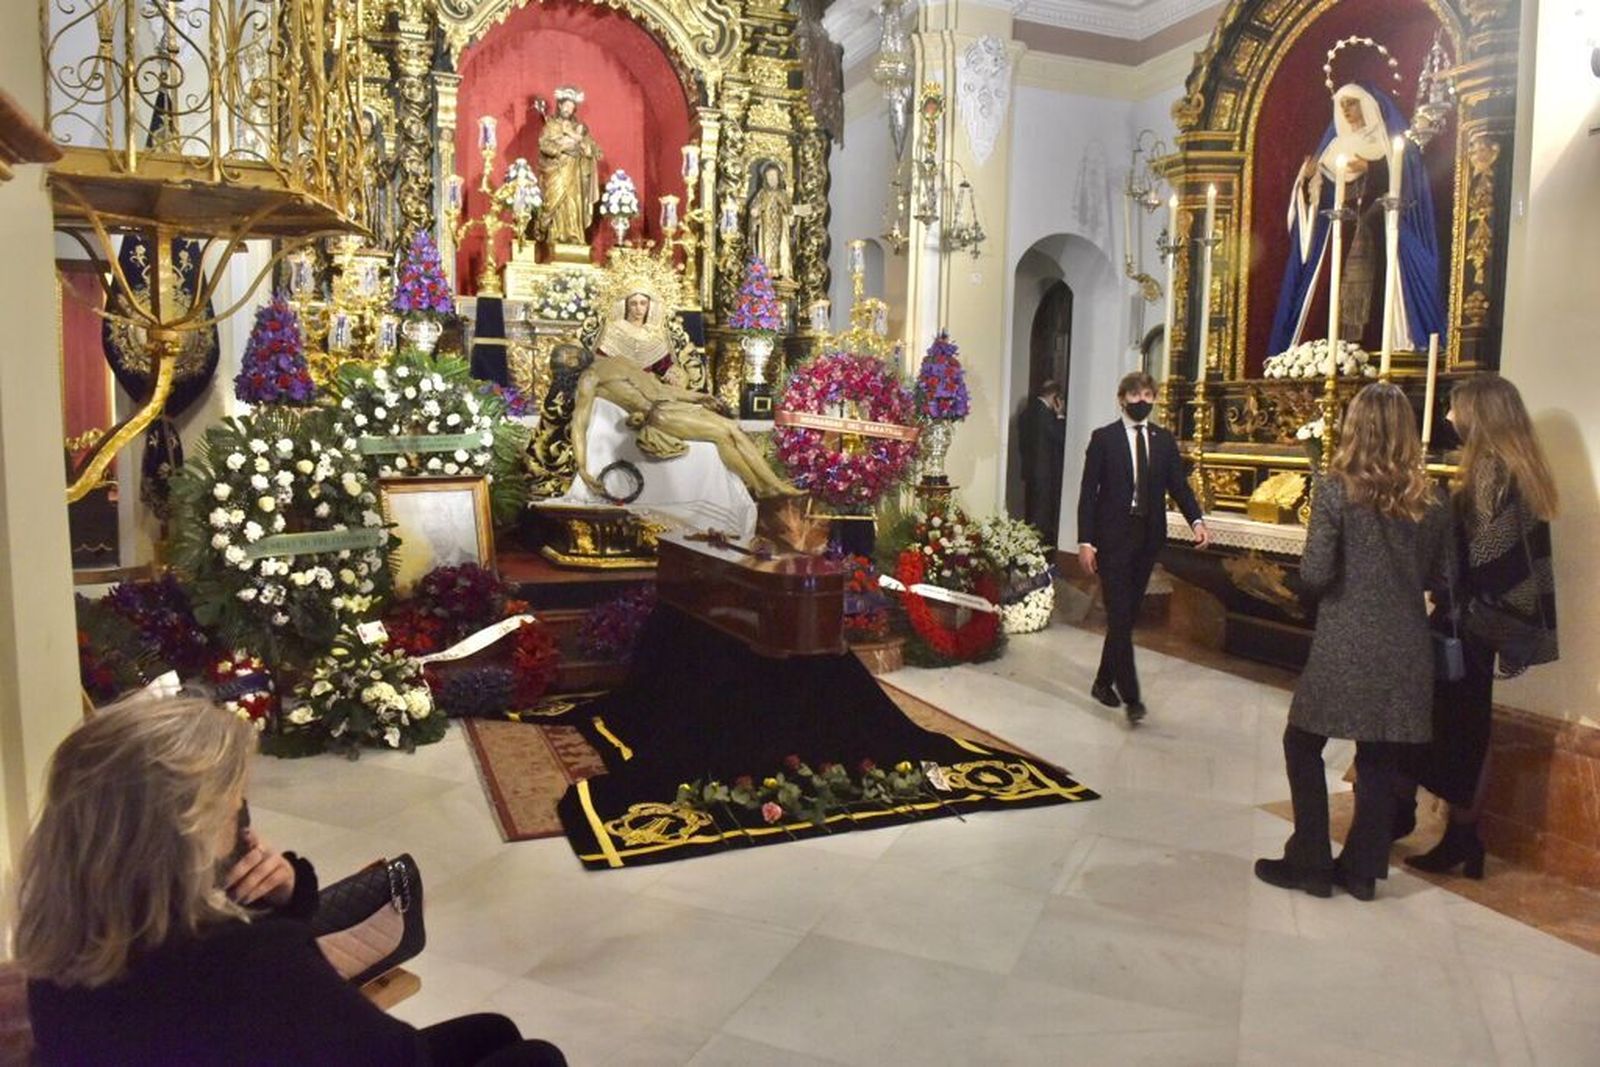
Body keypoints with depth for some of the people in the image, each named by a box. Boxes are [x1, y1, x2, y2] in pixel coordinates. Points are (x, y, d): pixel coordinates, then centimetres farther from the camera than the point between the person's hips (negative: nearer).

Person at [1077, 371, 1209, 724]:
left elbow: (1178, 484, 4)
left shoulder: (1164, 439, 9)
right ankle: (1131, 697, -4)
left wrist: (1196, 520, -15)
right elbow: (1088, 492, -5)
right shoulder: (1103, 438, -2)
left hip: (1148, 537, 4)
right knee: (1120, 617, -7)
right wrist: (1085, 541, -12)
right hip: (1112, 537, -4)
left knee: (1127, 616, 11)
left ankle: (1104, 681, 26)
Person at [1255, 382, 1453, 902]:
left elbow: (1315, 575, -14)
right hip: (1405, 648, 5)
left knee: (1303, 744, 10)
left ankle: (1310, 863, 12)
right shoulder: (1430, 499, 2)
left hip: (1345, 646, -4)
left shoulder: (1336, 489, -11)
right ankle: (1362, 868, 22)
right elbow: (1441, 577, 7)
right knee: (1380, 760, 13)